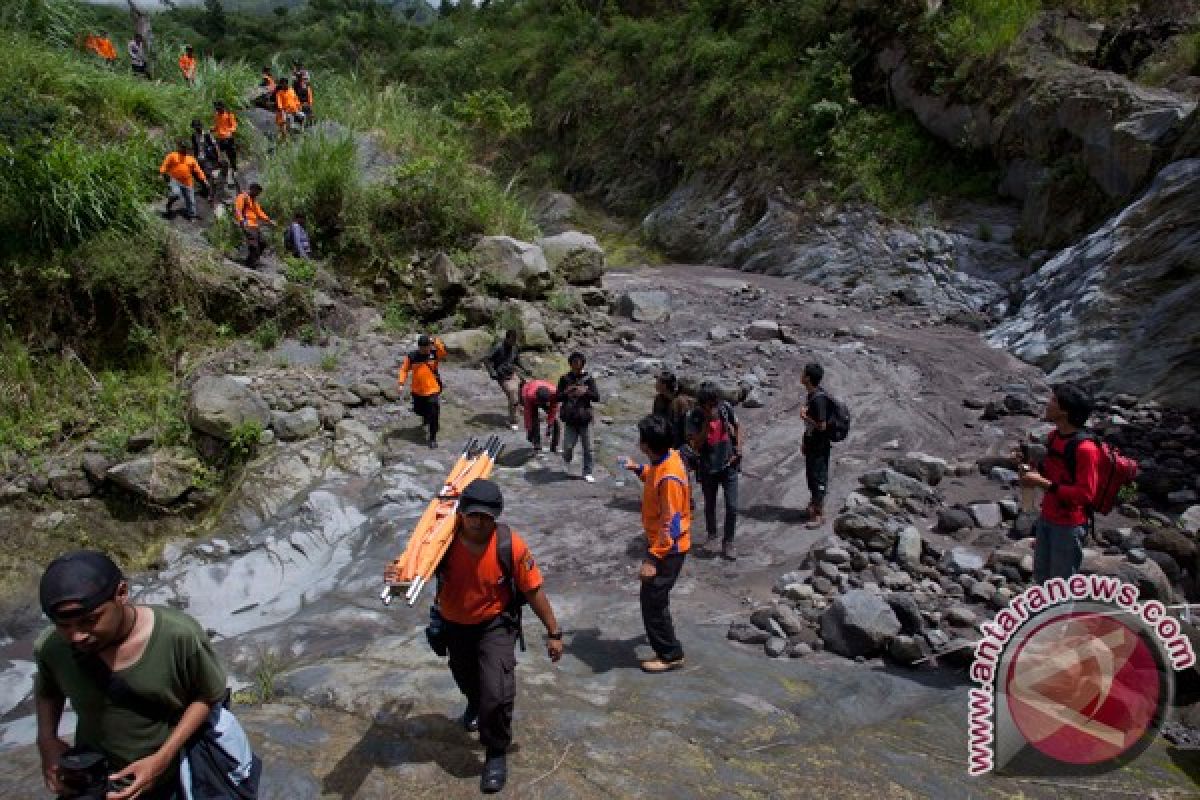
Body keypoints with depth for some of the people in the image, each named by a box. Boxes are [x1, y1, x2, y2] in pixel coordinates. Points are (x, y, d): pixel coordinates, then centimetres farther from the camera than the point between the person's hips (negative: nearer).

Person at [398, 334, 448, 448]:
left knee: (433, 416, -5)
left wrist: (436, 342, -44)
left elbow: (444, 352, -30)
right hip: (417, 391, 3)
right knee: (418, 410, 24)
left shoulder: (434, 353, -10)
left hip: (433, 390, -3)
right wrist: (401, 383, -12)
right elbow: (404, 369, -2)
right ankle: (426, 416, 60)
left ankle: (433, 439, 8)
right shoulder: (412, 356, -8)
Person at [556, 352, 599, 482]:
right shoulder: (565, 379, 2)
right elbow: (557, 397, 2)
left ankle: (587, 473, 18)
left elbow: (597, 397, -5)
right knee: (568, 446, -4)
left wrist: (585, 392, -21)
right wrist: (566, 393, -17)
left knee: (587, 448, 3)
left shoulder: (588, 379, 0)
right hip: (570, 419, 0)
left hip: (585, 419, 0)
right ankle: (567, 460, 30)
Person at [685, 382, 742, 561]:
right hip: (708, 468, 0)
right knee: (710, 505, 17)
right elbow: (695, 445, -21)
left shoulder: (726, 408, -11)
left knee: (732, 507, -3)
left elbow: (737, 427, 7)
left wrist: (738, 449, -3)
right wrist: (706, 422, -28)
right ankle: (712, 535, 40)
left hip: (729, 465, 1)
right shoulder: (694, 418, -16)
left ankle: (728, 543, 13)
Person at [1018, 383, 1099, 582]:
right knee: (1041, 576, 22)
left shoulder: (1085, 447, -24)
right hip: (1046, 518, 8)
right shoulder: (1054, 436, 3)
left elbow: (1086, 493, -25)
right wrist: (1034, 471, -2)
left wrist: (1043, 483, -27)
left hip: (1069, 525, -8)